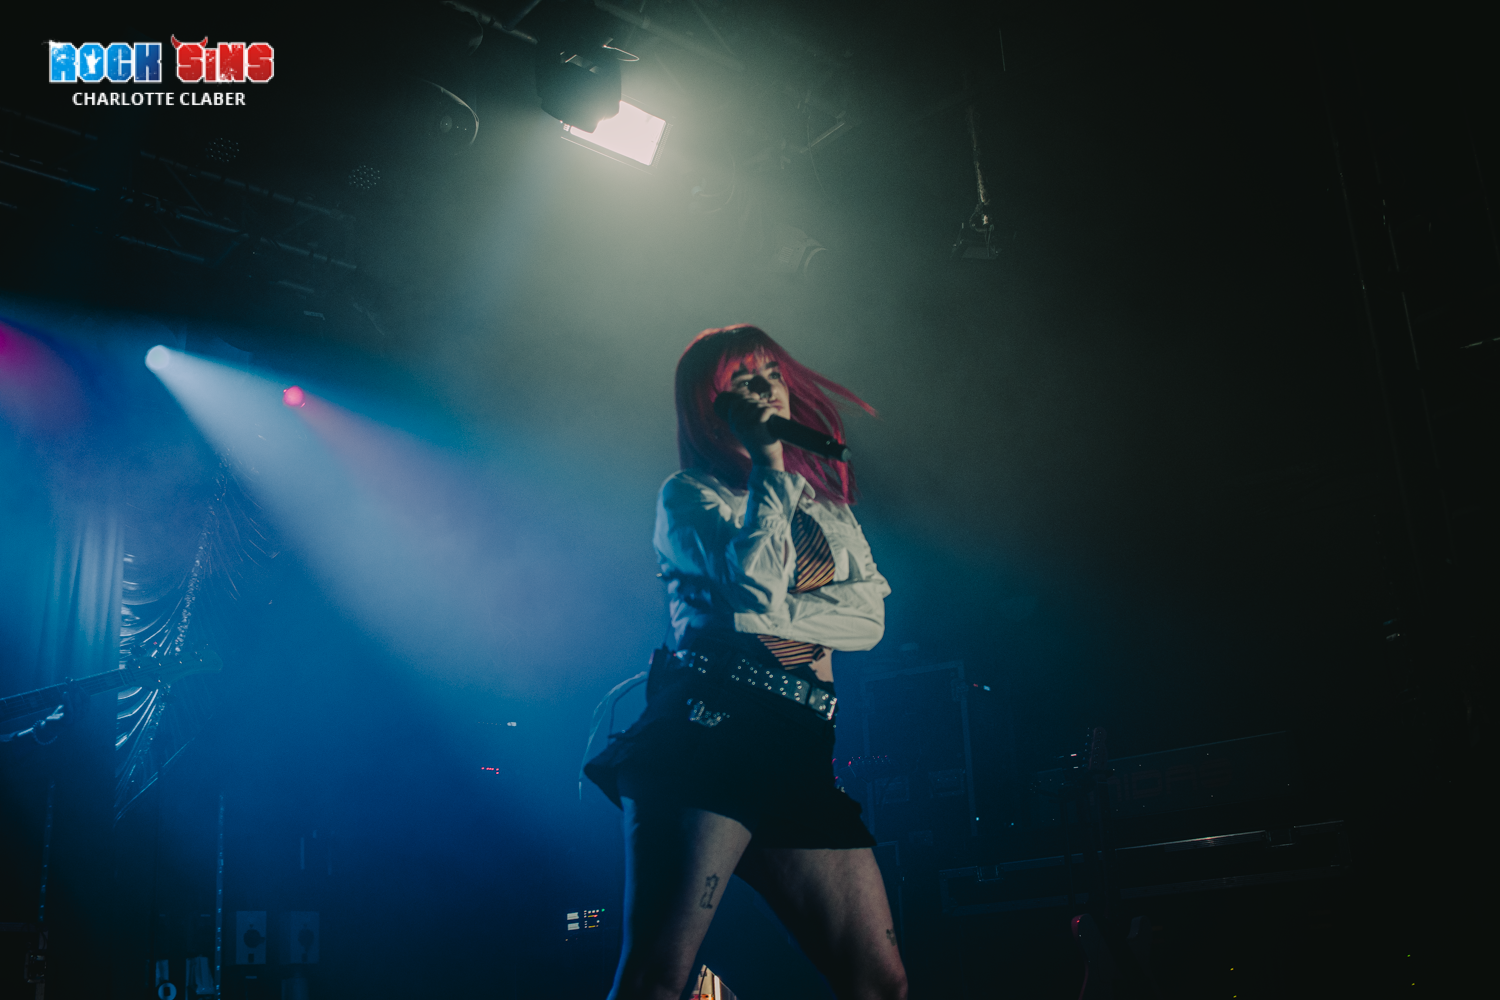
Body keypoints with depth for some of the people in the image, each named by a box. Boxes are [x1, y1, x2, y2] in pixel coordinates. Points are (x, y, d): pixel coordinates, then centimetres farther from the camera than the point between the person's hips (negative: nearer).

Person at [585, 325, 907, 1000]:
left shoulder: (827, 507, 25)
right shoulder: (688, 495, 9)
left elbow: (870, 616, 9)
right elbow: (758, 587, -10)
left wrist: (758, 616, -6)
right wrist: (769, 462, -1)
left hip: (804, 746, 6)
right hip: (709, 730, -5)